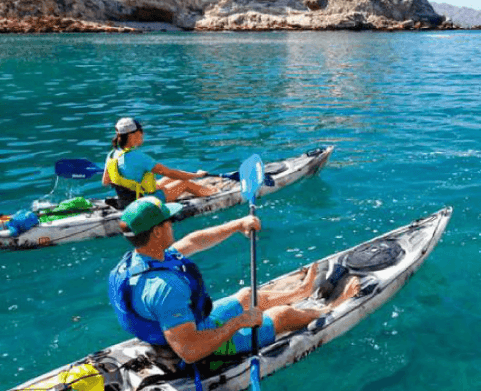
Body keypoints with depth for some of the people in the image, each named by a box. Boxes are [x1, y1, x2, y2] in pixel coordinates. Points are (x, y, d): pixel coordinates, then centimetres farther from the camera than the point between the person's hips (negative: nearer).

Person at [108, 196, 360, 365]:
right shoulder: (163, 287, -41)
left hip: (193, 322, 8)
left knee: (247, 295, 27)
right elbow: (189, 352, -41)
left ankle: (302, 291, 55)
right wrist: (238, 323, -31)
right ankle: (333, 310, 38)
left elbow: (193, 242, 2)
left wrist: (238, 225, -1)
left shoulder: (135, 260, -10)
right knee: (283, 314, 9)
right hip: (208, 345, -8)